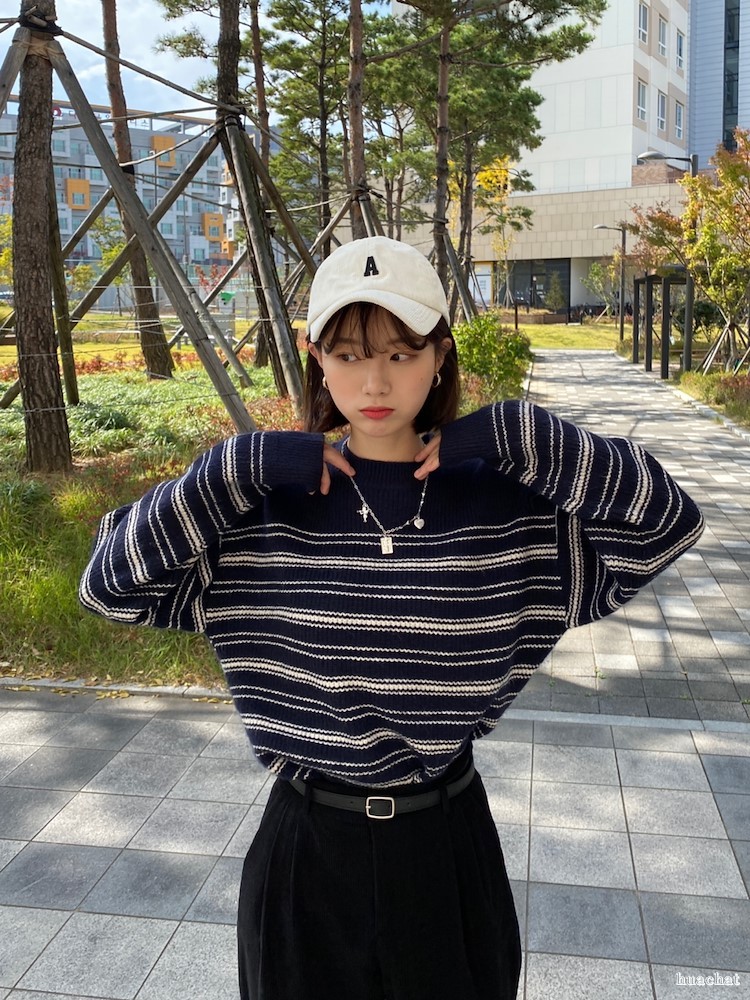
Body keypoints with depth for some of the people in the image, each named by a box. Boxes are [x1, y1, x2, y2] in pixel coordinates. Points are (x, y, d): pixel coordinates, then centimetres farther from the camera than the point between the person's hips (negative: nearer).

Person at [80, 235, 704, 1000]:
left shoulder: (509, 504, -8)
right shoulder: (262, 508, -10)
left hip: (449, 845, 1)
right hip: (308, 851, 0)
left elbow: (670, 518, -13)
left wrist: (520, 437, -19)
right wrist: (238, 467, -20)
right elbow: (110, 584, -13)